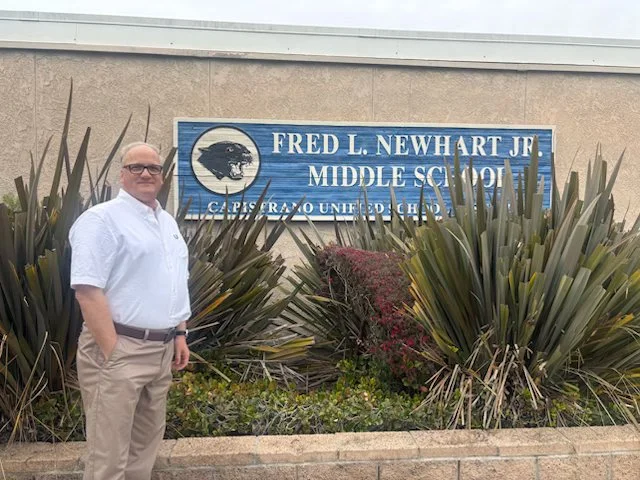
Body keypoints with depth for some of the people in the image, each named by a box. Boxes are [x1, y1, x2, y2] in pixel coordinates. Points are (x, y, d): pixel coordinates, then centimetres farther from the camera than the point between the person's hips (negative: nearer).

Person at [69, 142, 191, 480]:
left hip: (162, 349, 8)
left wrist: (179, 334, 15)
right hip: (120, 349, -8)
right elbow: (88, 290, -19)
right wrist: (112, 354, -21)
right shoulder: (102, 219, -11)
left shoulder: (167, 222, 14)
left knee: (146, 444, 19)